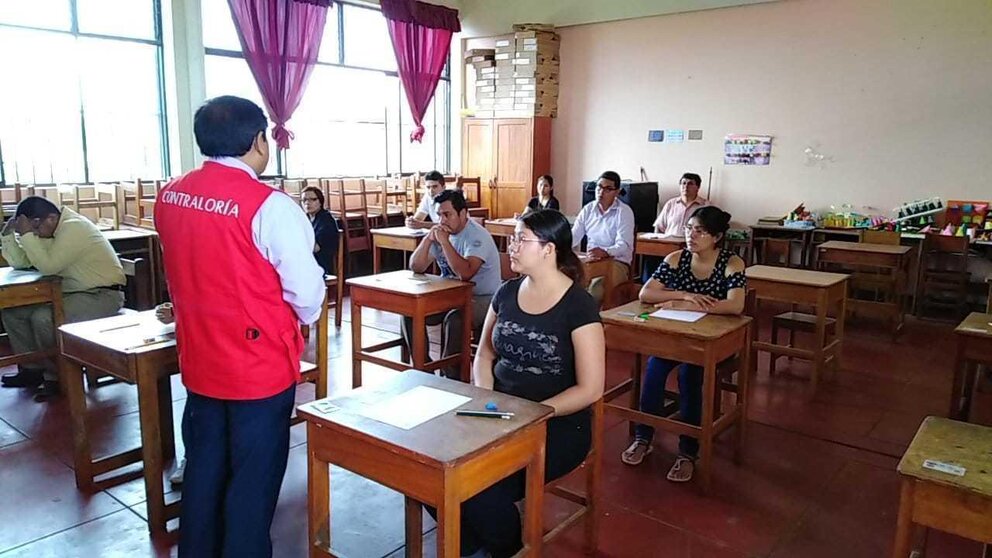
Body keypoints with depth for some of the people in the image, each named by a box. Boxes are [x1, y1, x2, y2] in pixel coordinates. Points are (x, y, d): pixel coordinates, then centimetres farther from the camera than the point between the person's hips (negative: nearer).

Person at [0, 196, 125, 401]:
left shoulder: (73, 228, -19)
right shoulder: (49, 231, 8)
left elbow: (48, 266, -28)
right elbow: (19, 263, 9)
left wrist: (27, 234, -23)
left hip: (103, 296, -10)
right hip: (72, 292, 10)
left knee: (43, 318, -28)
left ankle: (57, 377, -7)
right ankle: (32, 369, 11)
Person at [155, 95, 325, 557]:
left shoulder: (169, 196, 0)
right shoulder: (270, 205, -21)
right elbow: (307, 292, -17)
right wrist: (304, 320, 3)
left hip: (199, 361, 7)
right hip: (260, 365, -6)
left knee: (203, 468, 21)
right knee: (253, 478, 9)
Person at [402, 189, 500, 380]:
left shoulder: (477, 236, -18)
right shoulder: (441, 232, 6)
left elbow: (465, 273, -33)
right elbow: (416, 267, 1)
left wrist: (444, 241, -30)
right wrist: (428, 239, -13)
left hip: (482, 299, -7)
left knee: (454, 319, -35)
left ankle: (450, 378, -19)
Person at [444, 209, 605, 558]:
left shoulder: (578, 306, -12)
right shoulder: (507, 293, 6)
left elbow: (590, 389, -14)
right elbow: (485, 354, 15)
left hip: (558, 425, -5)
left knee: (481, 489, -27)